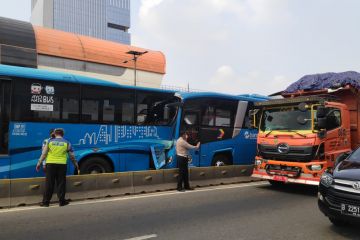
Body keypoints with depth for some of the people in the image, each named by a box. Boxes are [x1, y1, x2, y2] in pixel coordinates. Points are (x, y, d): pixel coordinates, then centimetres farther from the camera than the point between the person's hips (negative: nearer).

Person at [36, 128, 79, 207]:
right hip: (62, 165, -1)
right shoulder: (67, 143, 5)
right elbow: (72, 156, 10)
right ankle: (62, 201, 10)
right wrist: (76, 165, 22)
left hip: (50, 164, 1)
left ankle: (45, 201, 12)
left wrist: (39, 163, 12)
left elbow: (44, 154, 4)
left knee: (49, 183, 6)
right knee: (61, 183, 6)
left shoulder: (50, 141, 5)